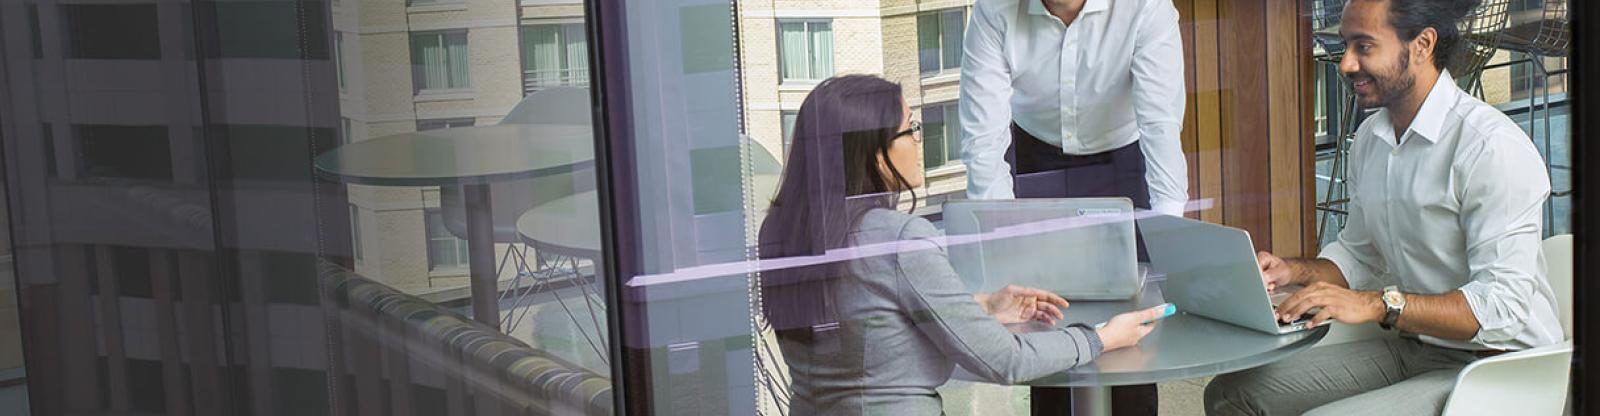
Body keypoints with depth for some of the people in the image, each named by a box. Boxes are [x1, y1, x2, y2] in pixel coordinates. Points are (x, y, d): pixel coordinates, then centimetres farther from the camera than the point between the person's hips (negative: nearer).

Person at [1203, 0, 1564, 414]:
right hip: (1409, 347, 8)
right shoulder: (1370, 137, 9)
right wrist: (1294, 271, 1)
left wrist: (1378, 304, -32)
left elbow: (1504, 306, -24)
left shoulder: (1492, 147, -19)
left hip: (1494, 365, -8)